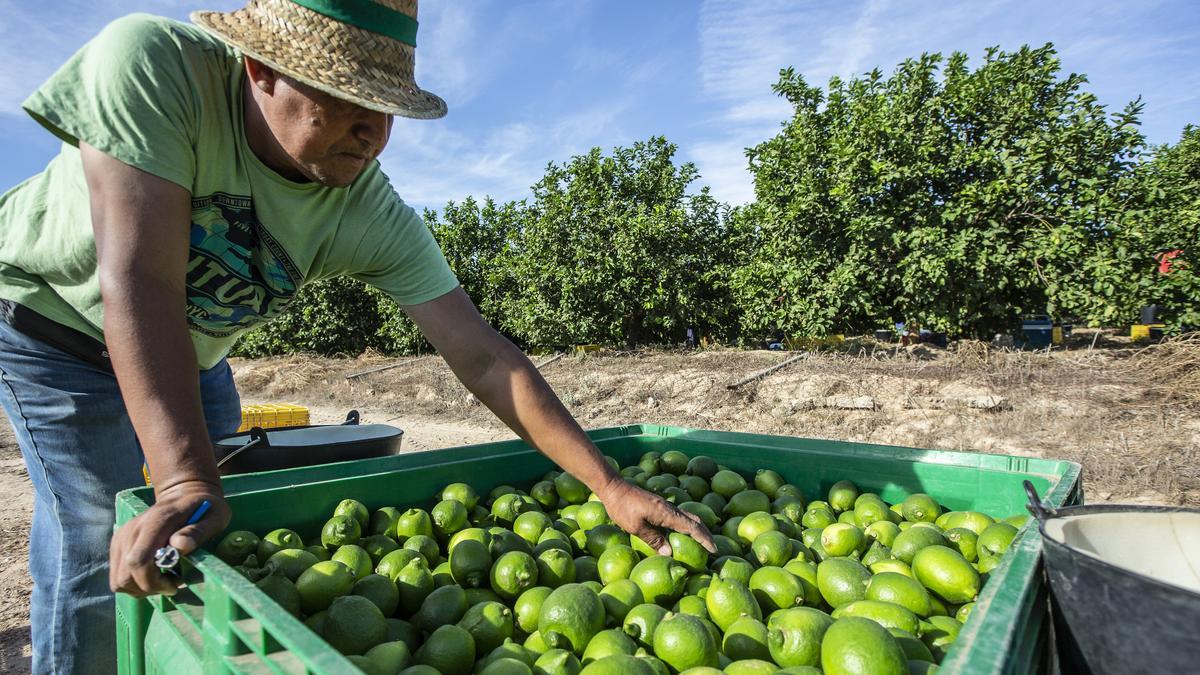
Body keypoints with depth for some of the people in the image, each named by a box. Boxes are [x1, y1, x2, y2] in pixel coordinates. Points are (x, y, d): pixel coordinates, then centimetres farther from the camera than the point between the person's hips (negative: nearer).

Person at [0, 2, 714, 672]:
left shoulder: (377, 218, -26)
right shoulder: (150, 63, -33)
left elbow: (482, 357, -28)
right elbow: (139, 283, -40)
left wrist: (611, 486, -32)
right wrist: (186, 485, -46)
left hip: (195, 352, 3)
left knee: (206, 546, 10)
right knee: (113, 555, -12)